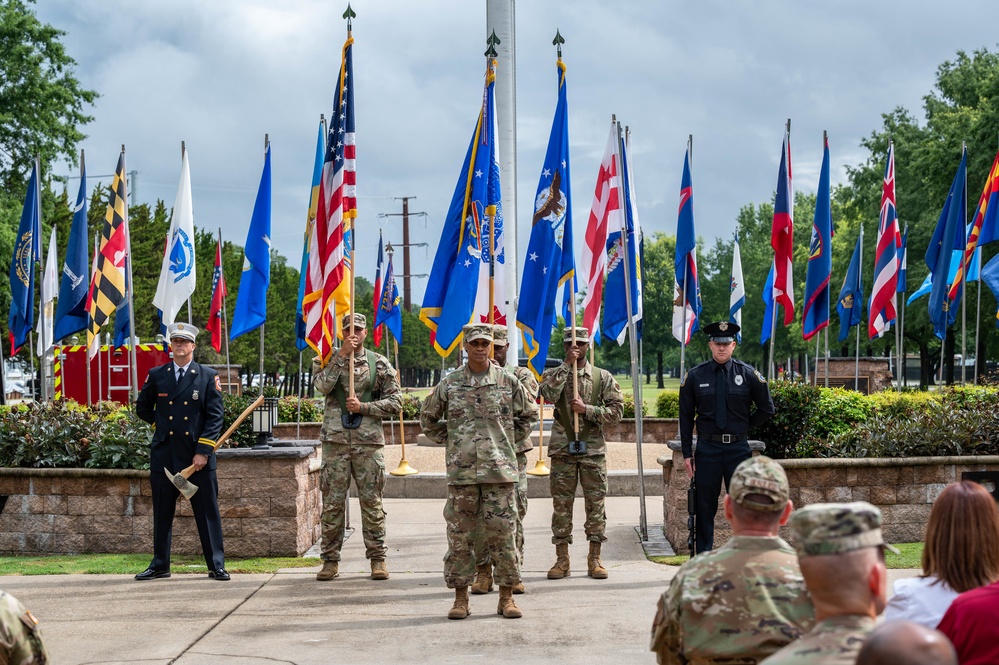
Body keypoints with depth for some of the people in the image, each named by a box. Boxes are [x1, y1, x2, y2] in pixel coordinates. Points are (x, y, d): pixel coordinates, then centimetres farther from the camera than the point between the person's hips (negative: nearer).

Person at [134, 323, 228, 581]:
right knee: (162, 513, 8)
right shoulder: (156, 375, 8)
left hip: (198, 456, -2)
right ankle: (160, 565, 17)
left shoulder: (208, 376, 1)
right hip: (164, 455, 2)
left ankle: (216, 566, 8)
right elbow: (142, 407, 22)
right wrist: (161, 423, 10)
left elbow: (215, 416, -3)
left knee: (208, 512, 1)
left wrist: (203, 451, -10)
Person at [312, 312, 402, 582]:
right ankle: (330, 560, 9)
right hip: (335, 441, 0)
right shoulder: (328, 359, 8)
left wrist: (363, 407, -8)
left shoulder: (380, 364, 7)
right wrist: (342, 354, -12)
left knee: (372, 502, 2)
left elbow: (395, 402, 3)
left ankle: (377, 558, 9)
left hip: (369, 442, 0)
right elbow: (322, 385, -12)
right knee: (332, 503, 2)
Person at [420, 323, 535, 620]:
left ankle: (506, 597, 8)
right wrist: (449, 442, 11)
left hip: (500, 469, -1)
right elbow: (427, 418, 18)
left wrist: (510, 441, 11)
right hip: (461, 471, 1)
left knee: (503, 533, 0)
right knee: (460, 534, 3)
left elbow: (526, 416, 18)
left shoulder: (508, 382, 5)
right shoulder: (449, 384, 6)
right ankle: (460, 598, 11)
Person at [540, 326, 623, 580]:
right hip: (562, 450, 0)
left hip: (593, 450, 0)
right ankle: (562, 560, 8)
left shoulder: (603, 377, 6)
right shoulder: (554, 374, 6)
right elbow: (549, 394, -17)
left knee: (595, 504, 1)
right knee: (561, 505, 2)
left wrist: (586, 409, -12)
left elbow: (617, 410, -1)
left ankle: (594, 559, 8)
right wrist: (567, 365, -15)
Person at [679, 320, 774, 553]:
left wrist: (744, 427, 6)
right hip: (707, 448, 0)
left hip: (738, 447, 0)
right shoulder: (694, 376, 1)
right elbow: (686, 417, 6)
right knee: (705, 507, 4)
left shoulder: (749, 374, 1)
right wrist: (687, 453, 2)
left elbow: (767, 409, 12)